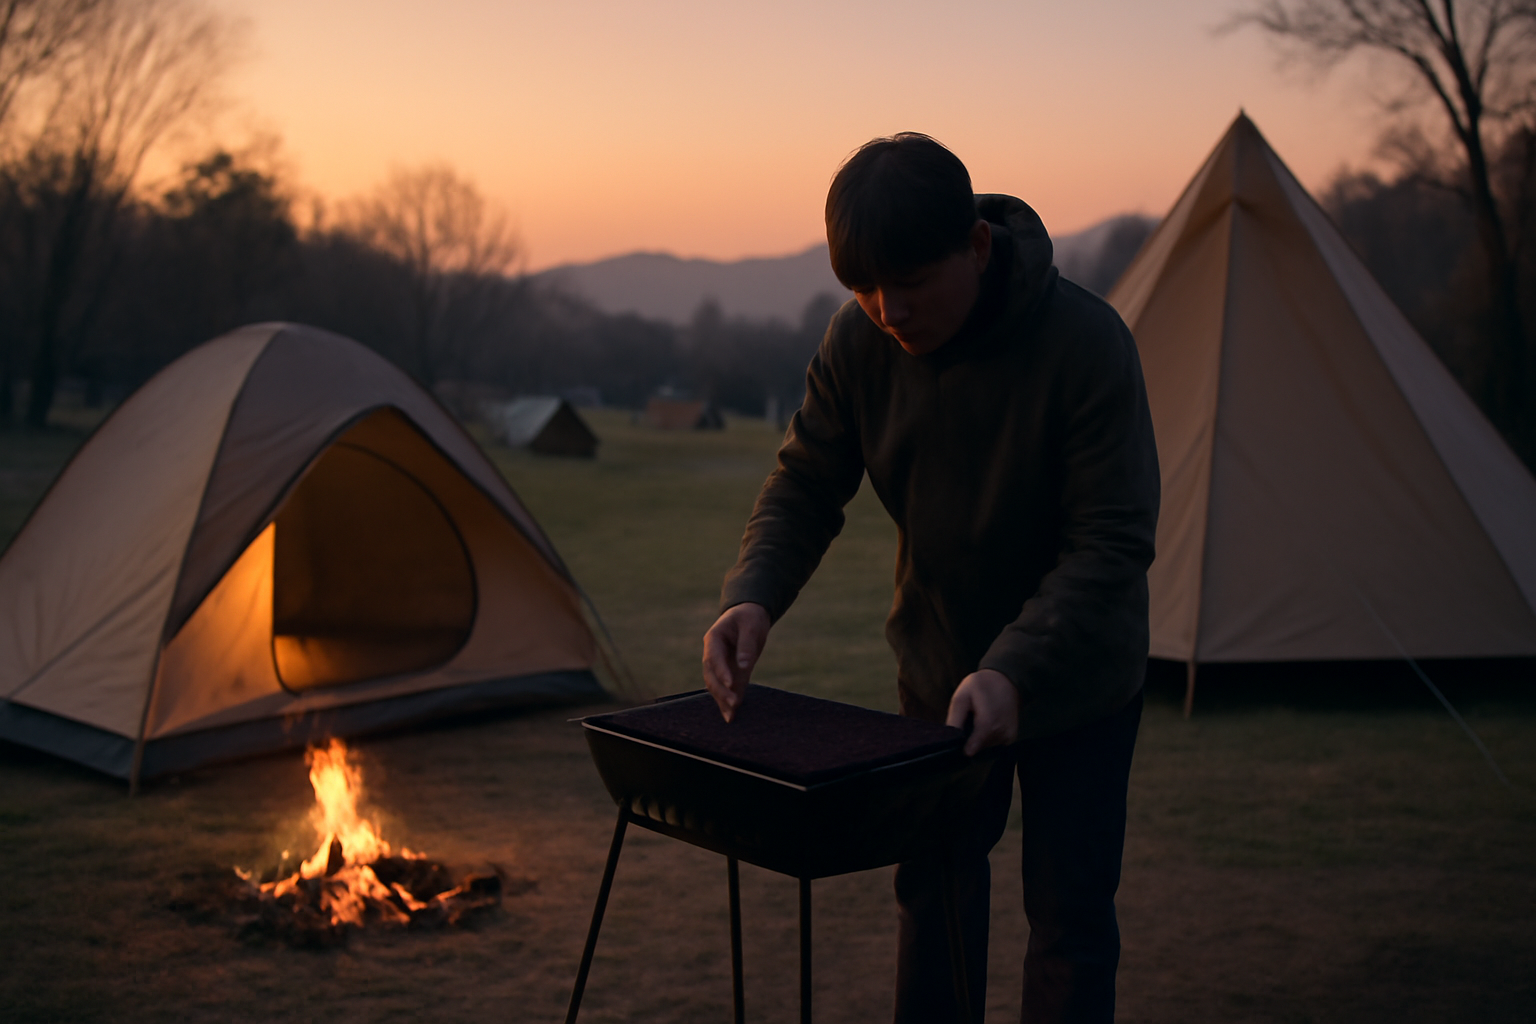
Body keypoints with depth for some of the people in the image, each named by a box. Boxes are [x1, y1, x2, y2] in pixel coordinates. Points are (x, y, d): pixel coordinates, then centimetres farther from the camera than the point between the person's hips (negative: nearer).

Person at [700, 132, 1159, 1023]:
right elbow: (805, 484, -5)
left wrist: (1015, 672, -37)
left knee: (1069, 914, 1)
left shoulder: (1086, 341, -29)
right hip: (940, 664, 4)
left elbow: (1111, 542, -28)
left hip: (1078, 678, -4)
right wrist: (752, 597, -23)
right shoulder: (859, 342, -16)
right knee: (934, 885, 17)